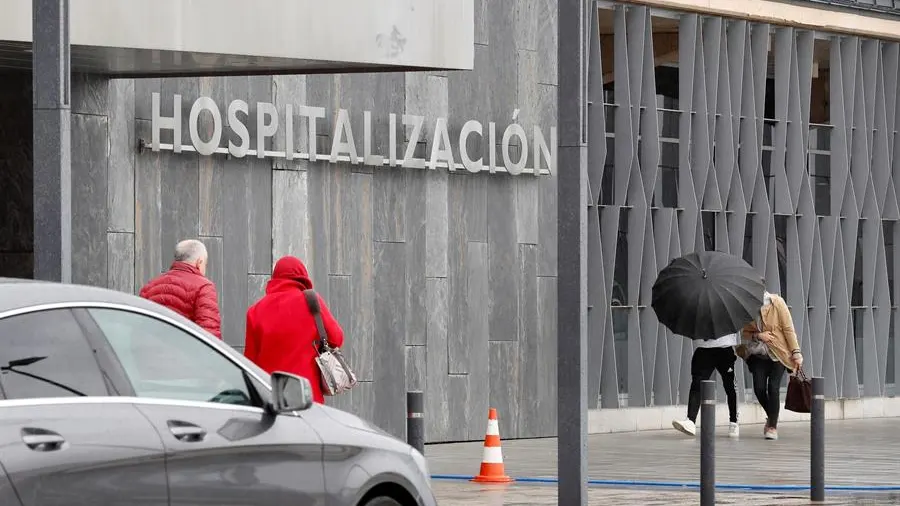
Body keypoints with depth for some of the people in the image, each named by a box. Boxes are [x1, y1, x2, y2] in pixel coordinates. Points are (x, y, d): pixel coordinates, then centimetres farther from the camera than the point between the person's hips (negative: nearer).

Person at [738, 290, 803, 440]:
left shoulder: (776, 302, -11)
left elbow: (788, 328, -8)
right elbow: (744, 332, 6)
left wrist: (796, 353, -11)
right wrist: (757, 336, -15)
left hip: (778, 353, -3)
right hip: (758, 353, 3)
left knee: (773, 387, -13)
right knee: (759, 388, -7)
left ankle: (773, 426, 1)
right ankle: (771, 418, 21)